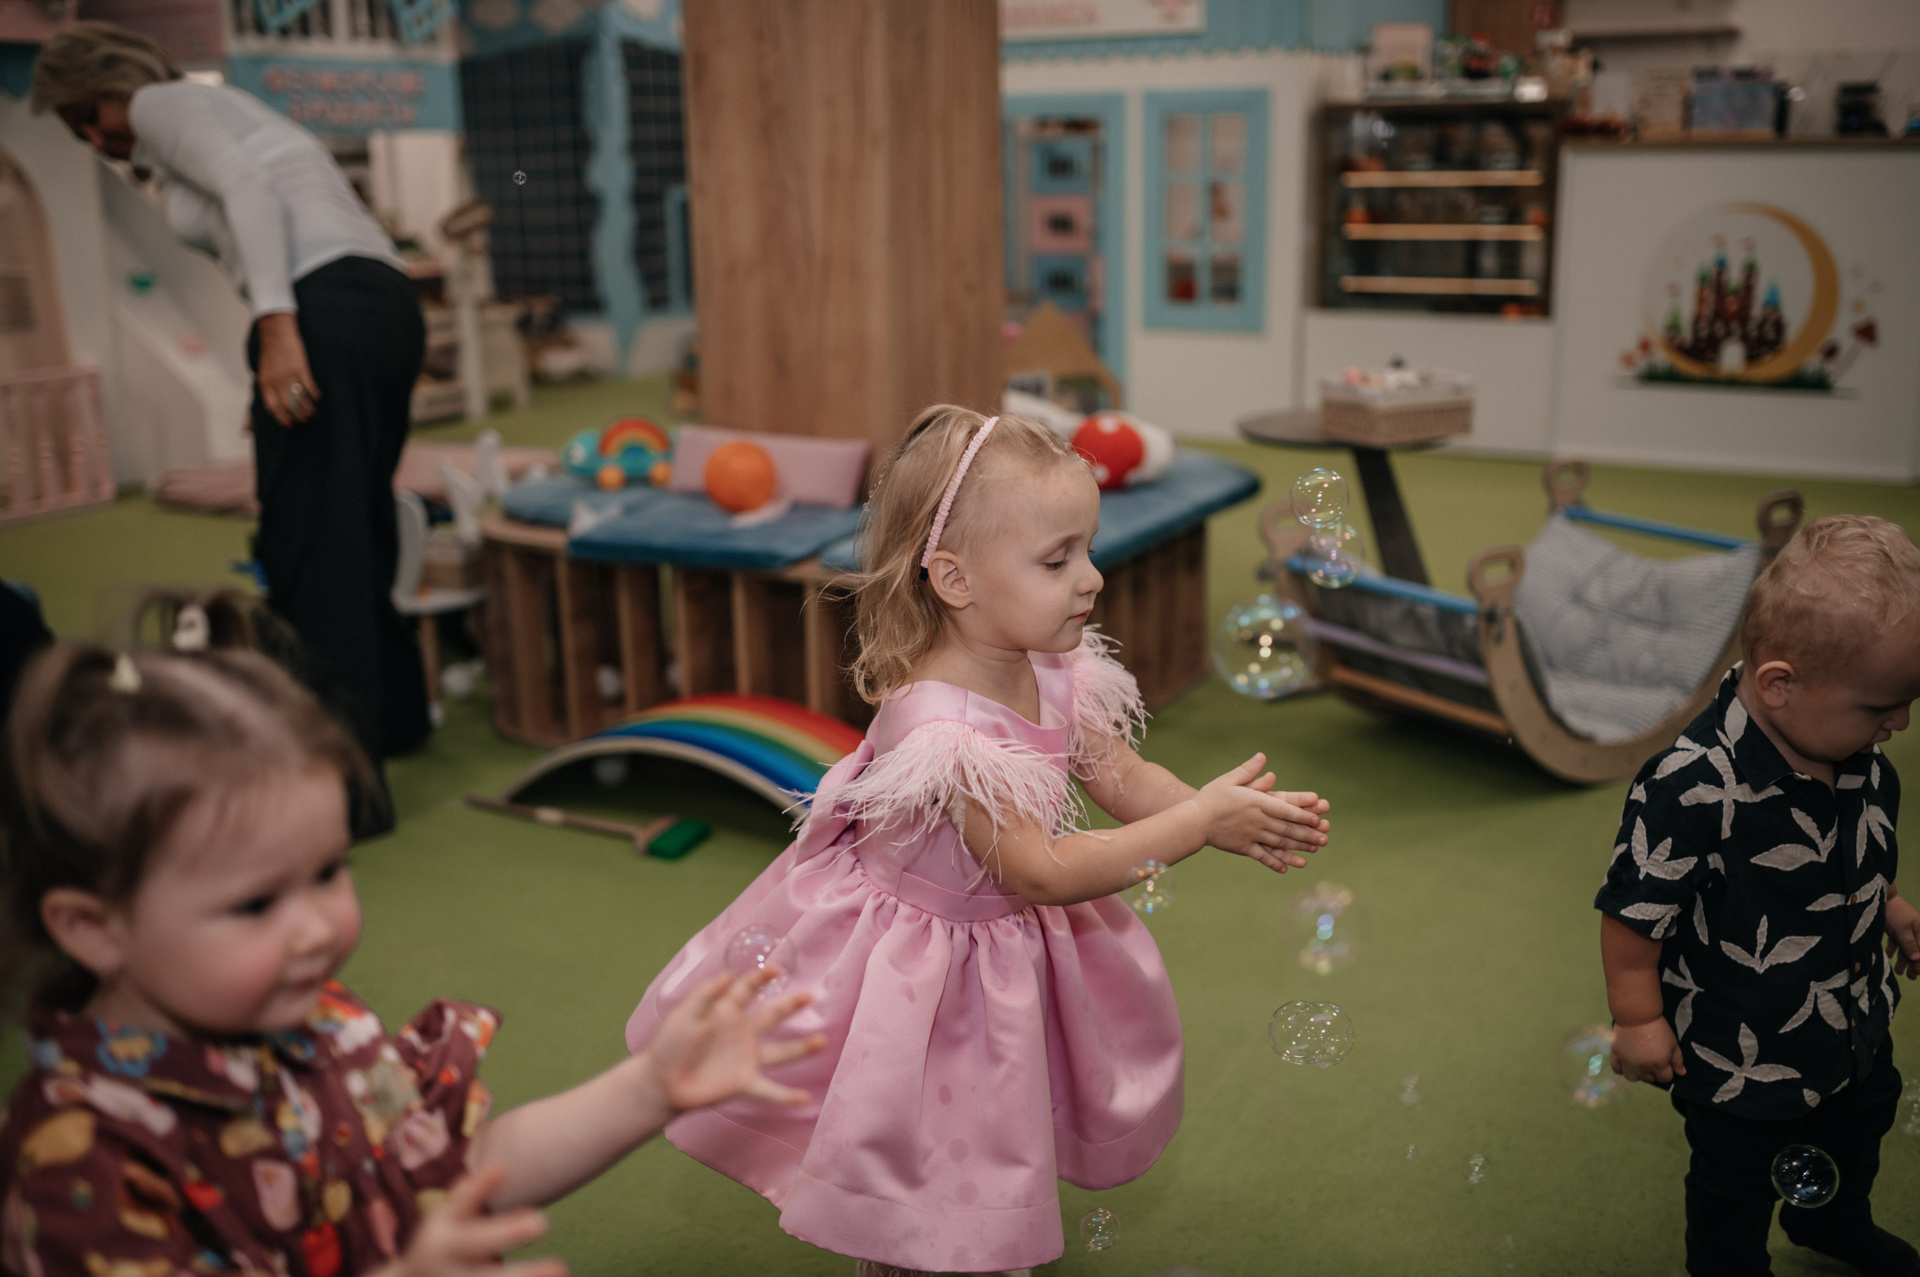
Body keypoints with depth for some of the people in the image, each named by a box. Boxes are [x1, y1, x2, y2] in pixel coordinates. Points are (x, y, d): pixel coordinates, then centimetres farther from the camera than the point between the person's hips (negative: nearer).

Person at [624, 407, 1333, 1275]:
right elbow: (1040, 872, -33)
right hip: (915, 957, -7)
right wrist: (1201, 821, -31)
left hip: (1012, 948, 7)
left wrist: (1237, 825, -21)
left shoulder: (1059, 673, -13)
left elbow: (1127, 781, -3)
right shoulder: (937, 726, -38)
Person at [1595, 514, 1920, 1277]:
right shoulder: (1693, 787, -38)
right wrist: (1638, 1017, -18)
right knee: (1738, 1177, 19)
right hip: (1740, 1048, -7)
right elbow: (1634, 908, -27)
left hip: (1855, 1015, 7)